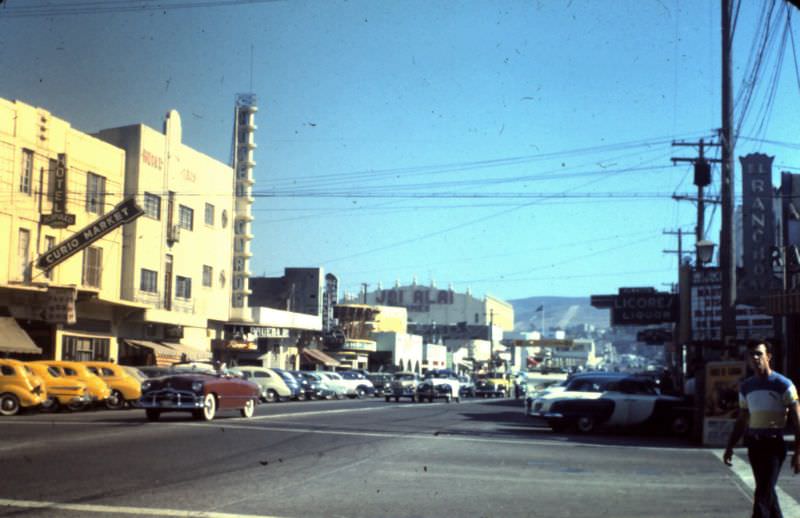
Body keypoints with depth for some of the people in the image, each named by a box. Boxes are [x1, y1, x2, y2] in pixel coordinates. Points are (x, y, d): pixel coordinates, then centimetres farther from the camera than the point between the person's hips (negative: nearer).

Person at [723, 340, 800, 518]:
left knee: (763, 494, -11)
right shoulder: (746, 387, 11)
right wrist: (730, 447, 13)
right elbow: (742, 421, 19)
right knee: (766, 491, 14)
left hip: (773, 444, -6)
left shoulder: (783, 384, -6)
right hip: (754, 444, 6)